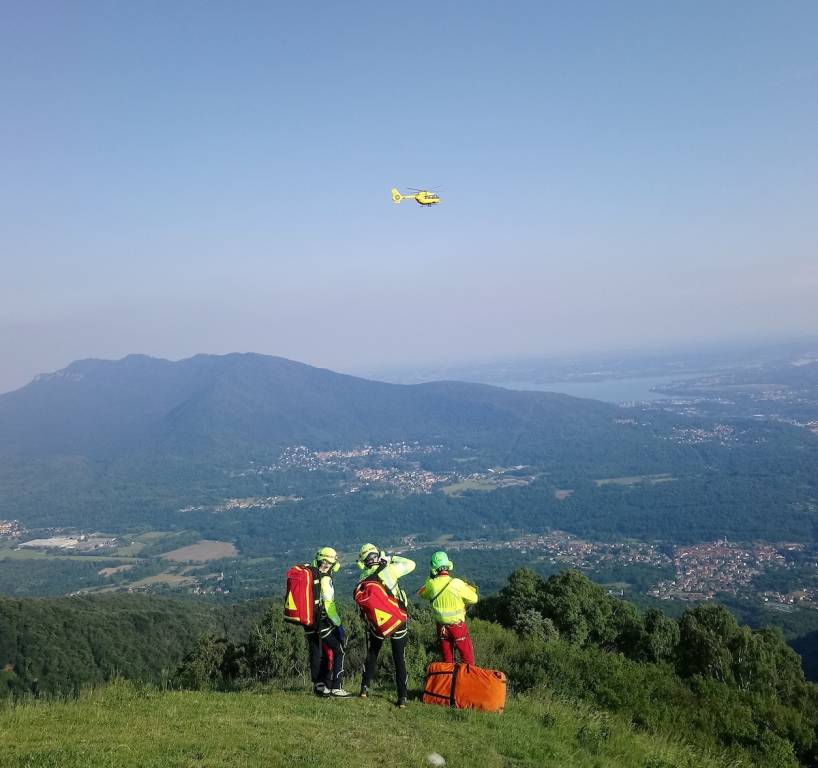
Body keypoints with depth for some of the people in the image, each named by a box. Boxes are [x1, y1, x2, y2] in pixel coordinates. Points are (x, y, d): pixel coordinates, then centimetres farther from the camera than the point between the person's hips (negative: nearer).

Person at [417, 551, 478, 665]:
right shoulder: (457, 584, -23)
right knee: (467, 657, 12)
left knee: (447, 659, 18)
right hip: (458, 626, -3)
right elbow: (473, 599, -11)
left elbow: (421, 594, 9)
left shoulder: (431, 584, -13)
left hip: (442, 627, 3)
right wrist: (469, 587, 5)